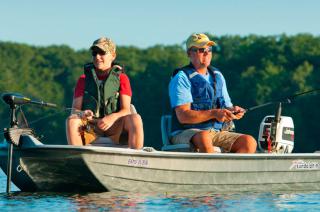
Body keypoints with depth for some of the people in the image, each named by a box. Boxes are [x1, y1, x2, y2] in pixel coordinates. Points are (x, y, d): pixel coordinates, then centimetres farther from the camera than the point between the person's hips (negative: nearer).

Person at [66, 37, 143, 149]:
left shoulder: (122, 78, 8)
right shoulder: (84, 79, 11)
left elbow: (126, 110, -2)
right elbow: (74, 109, 3)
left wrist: (112, 118, -25)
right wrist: (82, 114, -22)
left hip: (115, 128, 0)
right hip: (90, 126, 1)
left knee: (135, 119, -29)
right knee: (72, 120, -30)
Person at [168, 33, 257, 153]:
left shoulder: (217, 76, 18)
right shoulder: (181, 78, -3)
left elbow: (226, 108, 19)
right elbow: (183, 116, -14)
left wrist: (232, 111, -6)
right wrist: (214, 114, -23)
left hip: (216, 133, 6)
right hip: (186, 134, -6)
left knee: (249, 142, -17)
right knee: (204, 137, -40)